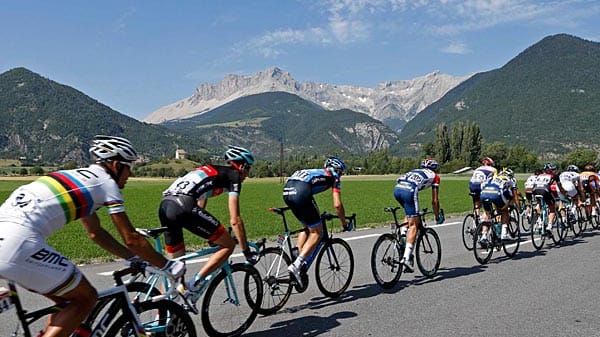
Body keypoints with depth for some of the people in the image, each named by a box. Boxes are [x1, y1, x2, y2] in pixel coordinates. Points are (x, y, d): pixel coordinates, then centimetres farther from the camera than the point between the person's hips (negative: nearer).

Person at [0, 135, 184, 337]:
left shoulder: (81, 177, 24)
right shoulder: (107, 182, 0)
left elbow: (95, 233, 31)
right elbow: (131, 238, 0)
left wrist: (134, 258, 32)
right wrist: (167, 266, 11)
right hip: (20, 244, -9)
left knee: (67, 300, 19)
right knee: (86, 298, 3)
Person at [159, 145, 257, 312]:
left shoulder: (209, 171, 34)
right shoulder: (233, 176, 10)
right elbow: (235, 220, 3)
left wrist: (213, 236, 48)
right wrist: (247, 251, 11)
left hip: (164, 206, 9)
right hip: (184, 206, -9)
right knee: (228, 245, 5)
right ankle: (193, 286, -4)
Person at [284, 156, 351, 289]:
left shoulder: (316, 172, 39)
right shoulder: (334, 177, 20)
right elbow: (337, 205, 11)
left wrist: (317, 216, 53)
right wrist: (344, 224, 25)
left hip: (287, 191, 7)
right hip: (301, 192, -7)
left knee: (306, 227, 25)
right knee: (317, 232, 5)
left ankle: (299, 262, 19)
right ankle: (296, 265, -8)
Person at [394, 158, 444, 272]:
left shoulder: (414, 171, 38)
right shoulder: (435, 176, 25)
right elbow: (435, 201, 22)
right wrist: (437, 217, 37)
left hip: (396, 189, 6)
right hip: (409, 191, -5)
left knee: (409, 215, 31)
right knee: (414, 224, -1)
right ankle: (406, 257, -11)